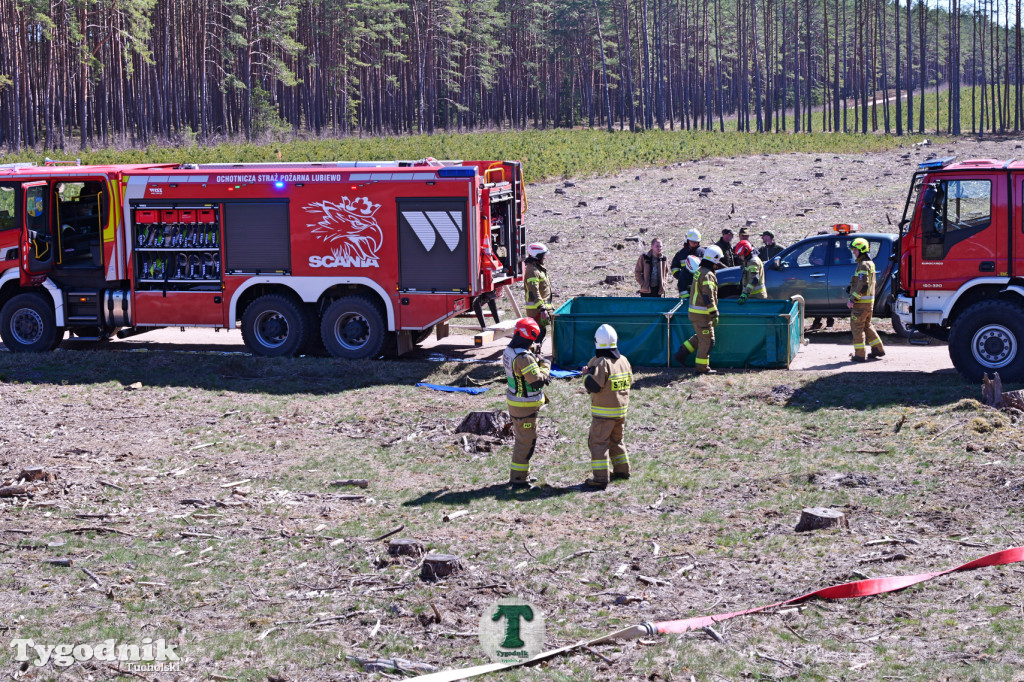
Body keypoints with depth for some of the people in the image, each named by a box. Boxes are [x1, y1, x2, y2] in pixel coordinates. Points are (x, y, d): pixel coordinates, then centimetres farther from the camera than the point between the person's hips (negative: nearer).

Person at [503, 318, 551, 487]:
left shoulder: (509, 351, 3)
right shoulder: (523, 357, -27)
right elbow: (538, 380, -25)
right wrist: (545, 366, -9)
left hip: (514, 400, 10)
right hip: (525, 406, -10)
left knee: (521, 439, 22)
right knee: (526, 442, -1)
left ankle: (518, 473, 34)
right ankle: (518, 479, 3)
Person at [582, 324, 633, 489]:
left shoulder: (601, 363, -20)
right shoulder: (624, 360, 4)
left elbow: (593, 386, -24)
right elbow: (629, 381, 15)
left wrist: (586, 373, -7)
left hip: (603, 412, -8)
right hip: (621, 409, 8)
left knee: (598, 442, -4)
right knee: (616, 440, 24)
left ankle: (600, 477, -8)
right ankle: (622, 470, 31)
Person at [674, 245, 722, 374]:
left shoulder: (699, 271, 13)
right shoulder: (707, 275, -19)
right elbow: (708, 297, -25)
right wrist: (714, 314, -22)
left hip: (694, 312, 10)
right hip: (702, 314, -10)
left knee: (700, 337, 23)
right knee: (707, 340, 0)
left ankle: (681, 354, 21)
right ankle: (702, 367, 5)